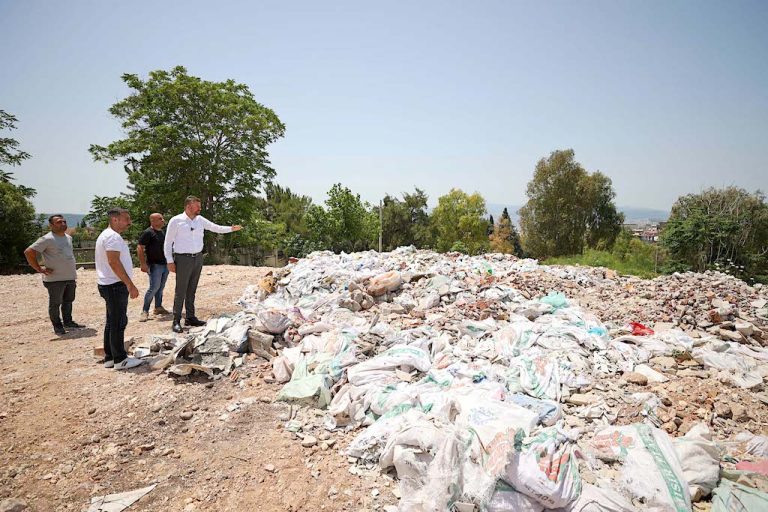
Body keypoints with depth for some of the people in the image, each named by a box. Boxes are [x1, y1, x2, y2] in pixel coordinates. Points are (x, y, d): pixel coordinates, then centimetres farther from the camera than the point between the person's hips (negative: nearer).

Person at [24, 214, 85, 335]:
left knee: (68, 301, 17)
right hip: (55, 279, -7)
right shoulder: (47, 239, -13)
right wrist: (40, 269, -14)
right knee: (55, 303, 4)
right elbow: (28, 252, -15)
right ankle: (57, 326, 15)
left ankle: (68, 322, 30)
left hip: (70, 277, 7)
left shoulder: (68, 238, 11)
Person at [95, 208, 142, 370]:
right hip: (115, 285, -11)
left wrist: (127, 284, 21)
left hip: (109, 285, 11)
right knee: (118, 323, -5)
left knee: (112, 322, 15)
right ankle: (120, 360, 1)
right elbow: (114, 262, -24)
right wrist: (130, 284, -24)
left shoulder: (107, 235, 18)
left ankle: (109, 357, 23)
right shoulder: (113, 236, -15)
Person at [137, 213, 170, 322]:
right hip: (155, 265, -7)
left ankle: (158, 307, 21)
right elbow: (139, 248, -13)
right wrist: (143, 264, -19)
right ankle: (145, 311, -4)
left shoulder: (162, 232, 15)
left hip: (165, 264, 8)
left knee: (161, 288, 12)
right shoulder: (148, 233, -9)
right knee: (154, 288, -11)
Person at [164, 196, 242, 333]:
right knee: (181, 291, -4)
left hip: (198, 258, 5)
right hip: (183, 259, -5)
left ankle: (190, 317, 21)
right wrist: (170, 261, -7)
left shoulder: (200, 220, 7)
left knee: (192, 290, 13)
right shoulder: (176, 221, -6)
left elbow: (216, 228, 14)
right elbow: (168, 242, -4)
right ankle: (176, 321, 4)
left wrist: (231, 228, 2)